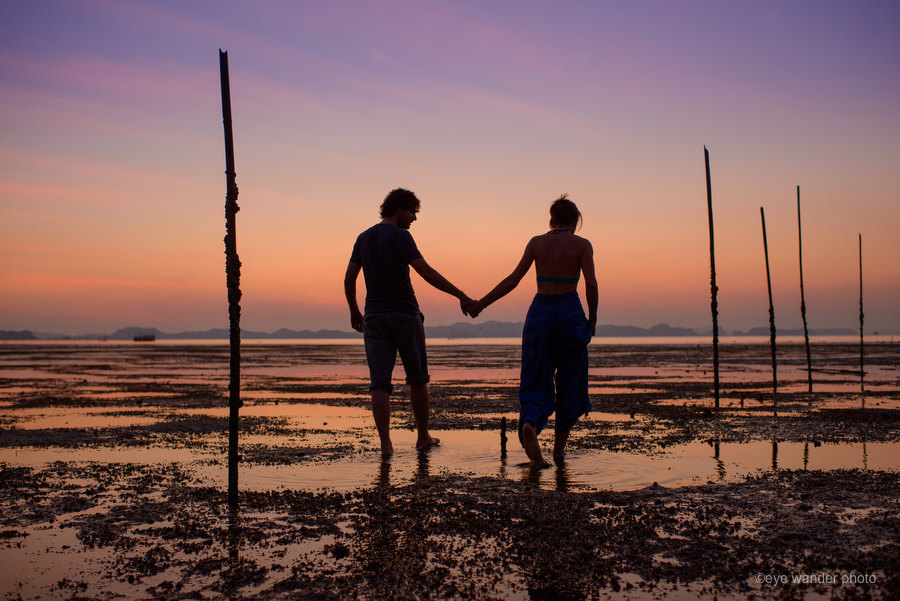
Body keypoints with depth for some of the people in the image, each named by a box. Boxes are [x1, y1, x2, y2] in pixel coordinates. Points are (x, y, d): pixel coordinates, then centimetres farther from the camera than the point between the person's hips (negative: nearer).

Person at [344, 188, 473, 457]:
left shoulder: (363, 238, 11)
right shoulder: (400, 236, -9)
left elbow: (348, 279, 13)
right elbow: (427, 273, -17)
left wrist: (354, 312, 25)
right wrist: (461, 296, -16)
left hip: (374, 317, 5)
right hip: (405, 315, -4)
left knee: (379, 383, -1)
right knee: (417, 379, 11)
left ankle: (385, 443, -10)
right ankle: (423, 436, 21)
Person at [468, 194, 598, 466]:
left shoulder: (536, 242, 5)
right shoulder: (582, 244, 0)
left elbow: (513, 280, 1)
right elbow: (591, 283, -10)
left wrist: (481, 303, 8)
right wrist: (592, 319, 3)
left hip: (540, 312, 2)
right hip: (570, 312, -1)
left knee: (536, 382, 6)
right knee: (569, 383, 12)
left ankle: (530, 425, -25)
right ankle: (559, 449, 16)